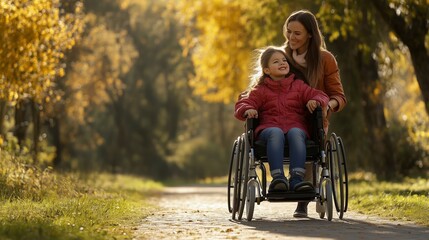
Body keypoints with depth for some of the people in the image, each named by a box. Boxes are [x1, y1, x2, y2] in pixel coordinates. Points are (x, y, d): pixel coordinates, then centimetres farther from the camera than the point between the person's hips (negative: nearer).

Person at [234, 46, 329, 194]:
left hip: (296, 127, 1)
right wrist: (247, 110, -15)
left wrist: (315, 101, -10)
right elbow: (242, 104, 10)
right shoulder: (260, 90, 20)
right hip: (269, 127, -1)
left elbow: (321, 96, 16)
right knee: (276, 133, -38)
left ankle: (296, 179, -48)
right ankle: (278, 178, -51)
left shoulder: (298, 86, 23)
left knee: (295, 133, -37)